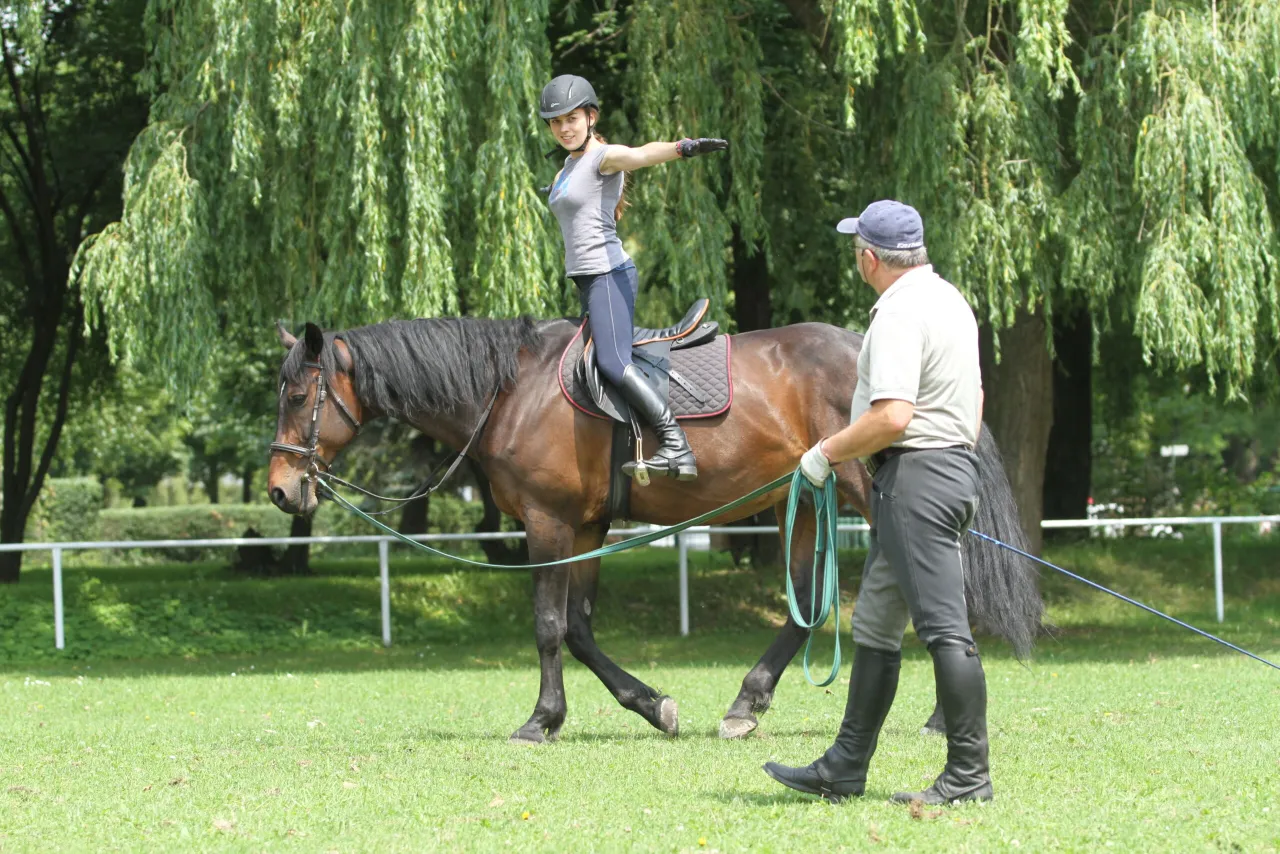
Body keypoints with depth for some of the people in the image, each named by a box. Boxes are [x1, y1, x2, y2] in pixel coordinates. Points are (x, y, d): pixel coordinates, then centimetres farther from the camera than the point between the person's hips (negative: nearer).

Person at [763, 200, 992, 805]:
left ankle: (969, 774, -9)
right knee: (875, 625, 15)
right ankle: (845, 770, 19)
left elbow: (892, 417, -25)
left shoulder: (898, 312, -16)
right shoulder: (950, 299, 16)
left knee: (943, 629, -10)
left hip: (913, 476, -11)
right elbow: (973, 398, 23)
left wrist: (827, 453, -12)